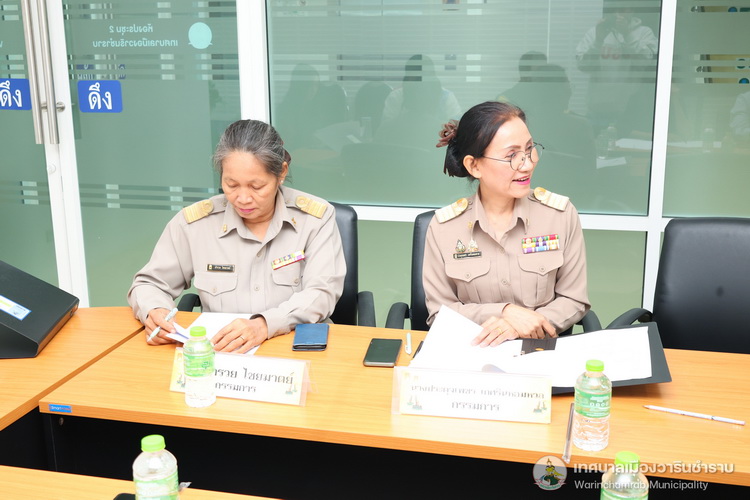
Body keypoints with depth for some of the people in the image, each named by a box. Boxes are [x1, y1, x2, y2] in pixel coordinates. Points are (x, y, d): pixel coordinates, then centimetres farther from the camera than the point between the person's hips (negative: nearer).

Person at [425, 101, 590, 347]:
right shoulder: (443, 226, -5)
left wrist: (516, 326, -14)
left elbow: (574, 300, 2)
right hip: (472, 352, -1)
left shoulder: (561, 213, -4)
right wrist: (505, 312, -15)